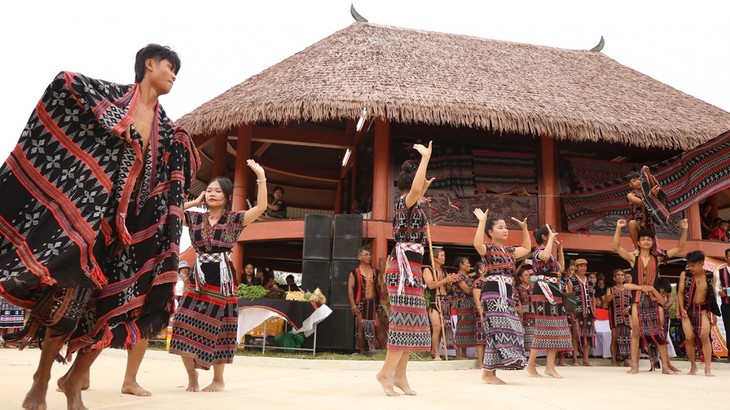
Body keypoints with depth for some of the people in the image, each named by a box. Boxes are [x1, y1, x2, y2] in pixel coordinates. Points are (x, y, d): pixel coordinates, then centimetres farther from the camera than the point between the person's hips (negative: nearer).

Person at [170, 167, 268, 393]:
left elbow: (261, 207, -13)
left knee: (216, 327, 3)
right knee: (185, 323, -5)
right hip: (199, 276, 3)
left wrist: (261, 176, -19)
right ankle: (192, 378, 14)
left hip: (223, 278, -3)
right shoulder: (196, 218, 9)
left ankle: (218, 380, 20)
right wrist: (195, 202, 6)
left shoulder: (234, 219, -1)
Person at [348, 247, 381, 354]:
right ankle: (362, 350, 11)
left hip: (373, 303, 2)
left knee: (374, 326, -1)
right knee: (361, 327, 3)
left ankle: (373, 348, 8)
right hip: (360, 303, -2)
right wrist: (353, 304, -13)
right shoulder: (354, 273, 1)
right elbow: (350, 288, -4)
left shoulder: (376, 272, 9)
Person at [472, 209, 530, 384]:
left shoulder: (510, 250, 20)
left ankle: (491, 371, 12)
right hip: (493, 292, -9)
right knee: (498, 329, -14)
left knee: (509, 329, 6)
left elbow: (527, 249, 35)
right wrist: (482, 221, -25)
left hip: (508, 293, 9)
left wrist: (524, 228, 31)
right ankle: (487, 373, -8)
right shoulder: (488, 247, -5)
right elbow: (477, 244, -29)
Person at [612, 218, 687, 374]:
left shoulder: (657, 258, 7)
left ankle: (665, 366, 9)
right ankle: (634, 366, 2)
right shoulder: (633, 258, 0)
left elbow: (679, 248, 10)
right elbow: (616, 247, -13)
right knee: (636, 331, -1)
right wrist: (618, 228, -21)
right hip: (638, 298, -2)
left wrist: (684, 230, -1)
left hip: (654, 298, 2)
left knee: (659, 332, 3)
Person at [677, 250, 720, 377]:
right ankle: (693, 365, 13)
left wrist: (714, 313, 9)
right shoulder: (684, 274, -4)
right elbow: (680, 292, 0)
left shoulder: (710, 276, -1)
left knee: (705, 336, -12)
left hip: (703, 309, 0)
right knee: (689, 337, -4)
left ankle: (707, 368, -8)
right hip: (687, 309, 0)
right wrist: (681, 308, -9)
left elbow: (713, 295, 8)